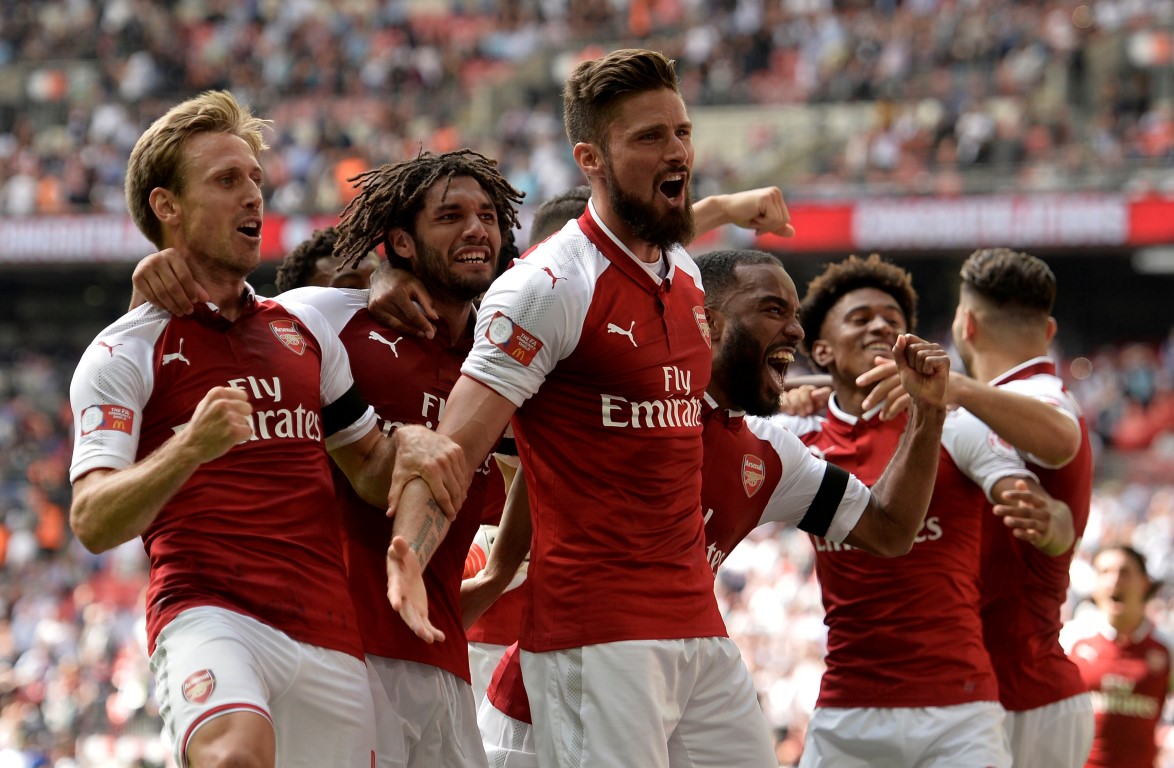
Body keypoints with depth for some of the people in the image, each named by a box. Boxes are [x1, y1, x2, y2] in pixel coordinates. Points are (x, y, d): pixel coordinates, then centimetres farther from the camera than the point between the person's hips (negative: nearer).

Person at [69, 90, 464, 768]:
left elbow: (373, 475, 27)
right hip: (207, 611, -6)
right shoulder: (124, 353, 3)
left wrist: (412, 445, 2)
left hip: (331, 637, 6)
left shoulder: (305, 326, 21)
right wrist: (191, 447, -26)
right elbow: (92, 523, -9)